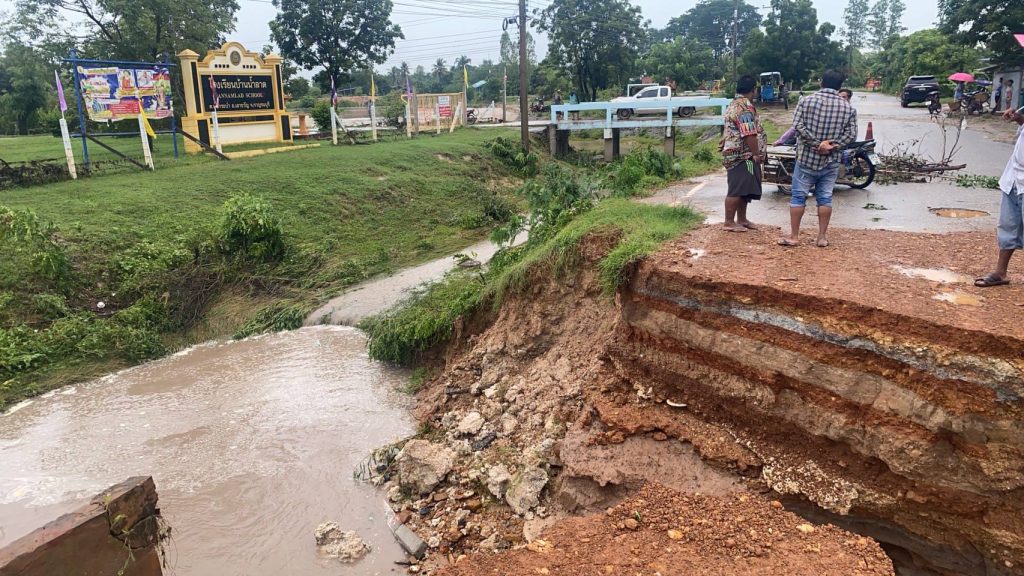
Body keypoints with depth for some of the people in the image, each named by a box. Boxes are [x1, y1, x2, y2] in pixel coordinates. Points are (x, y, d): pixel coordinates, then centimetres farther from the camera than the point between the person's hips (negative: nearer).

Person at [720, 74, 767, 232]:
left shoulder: (734, 105, 17)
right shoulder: (745, 108, -17)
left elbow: (732, 130, 28)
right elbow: (749, 135, -23)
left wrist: (725, 141, 38)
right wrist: (757, 154, -17)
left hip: (738, 155, 11)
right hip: (743, 156, -11)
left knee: (744, 190, 14)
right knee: (737, 190, -6)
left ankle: (741, 219, 22)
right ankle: (729, 222, -1)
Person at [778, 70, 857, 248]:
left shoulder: (807, 101, -4)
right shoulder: (848, 107, 2)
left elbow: (798, 126, -13)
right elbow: (851, 134, -4)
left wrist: (817, 143, -12)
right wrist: (833, 146, -9)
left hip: (806, 158, -2)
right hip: (831, 161, 2)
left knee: (798, 196, 4)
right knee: (825, 198, 8)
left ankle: (794, 236, 6)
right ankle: (822, 236, 12)